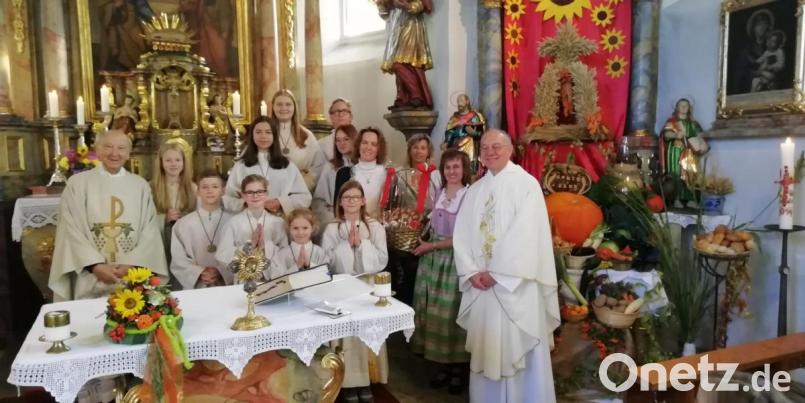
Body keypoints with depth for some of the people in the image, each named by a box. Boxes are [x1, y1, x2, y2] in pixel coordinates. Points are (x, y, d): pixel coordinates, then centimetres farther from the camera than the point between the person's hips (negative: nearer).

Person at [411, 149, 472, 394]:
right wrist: (427, 246, 2)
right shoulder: (439, 194, 9)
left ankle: (458, 369, 17)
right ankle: (446, 365, 21)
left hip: (456, 261, -6)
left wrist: (432, 246, -9)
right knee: (437, 312, 8)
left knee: (453, 313, 1)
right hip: (433, 261, 6)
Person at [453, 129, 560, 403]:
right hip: (481, 284, 5)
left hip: (516, 284, -5)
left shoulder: (526, 184, -4)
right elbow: (461, 235, 6)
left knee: (519, 351, 2)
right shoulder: (475, 190, 13)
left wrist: (498, 273, -14)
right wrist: (471, 272, -7)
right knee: (486, 350, 10)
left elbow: (526, 234, -14)